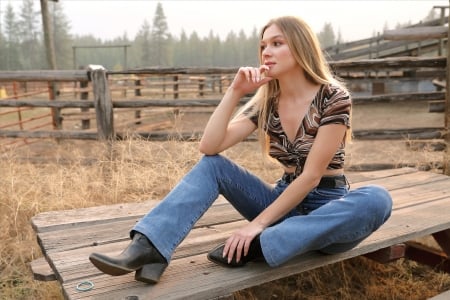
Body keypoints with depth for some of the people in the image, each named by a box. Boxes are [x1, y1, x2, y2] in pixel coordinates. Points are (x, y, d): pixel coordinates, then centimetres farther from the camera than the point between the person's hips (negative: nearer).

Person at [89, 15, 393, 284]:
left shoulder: (334, 96, -15)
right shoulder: (266, 101, -1)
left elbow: (311, 176, -20)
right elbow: (210, 146, -11)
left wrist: (257, 224, -23)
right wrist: (235, 91, -18)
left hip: (327, 208, -3)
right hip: (286, 202, 4)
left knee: (377, 200, -35)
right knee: (211, 164, -12)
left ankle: (257, 246, -34)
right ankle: (148, 248, -27)